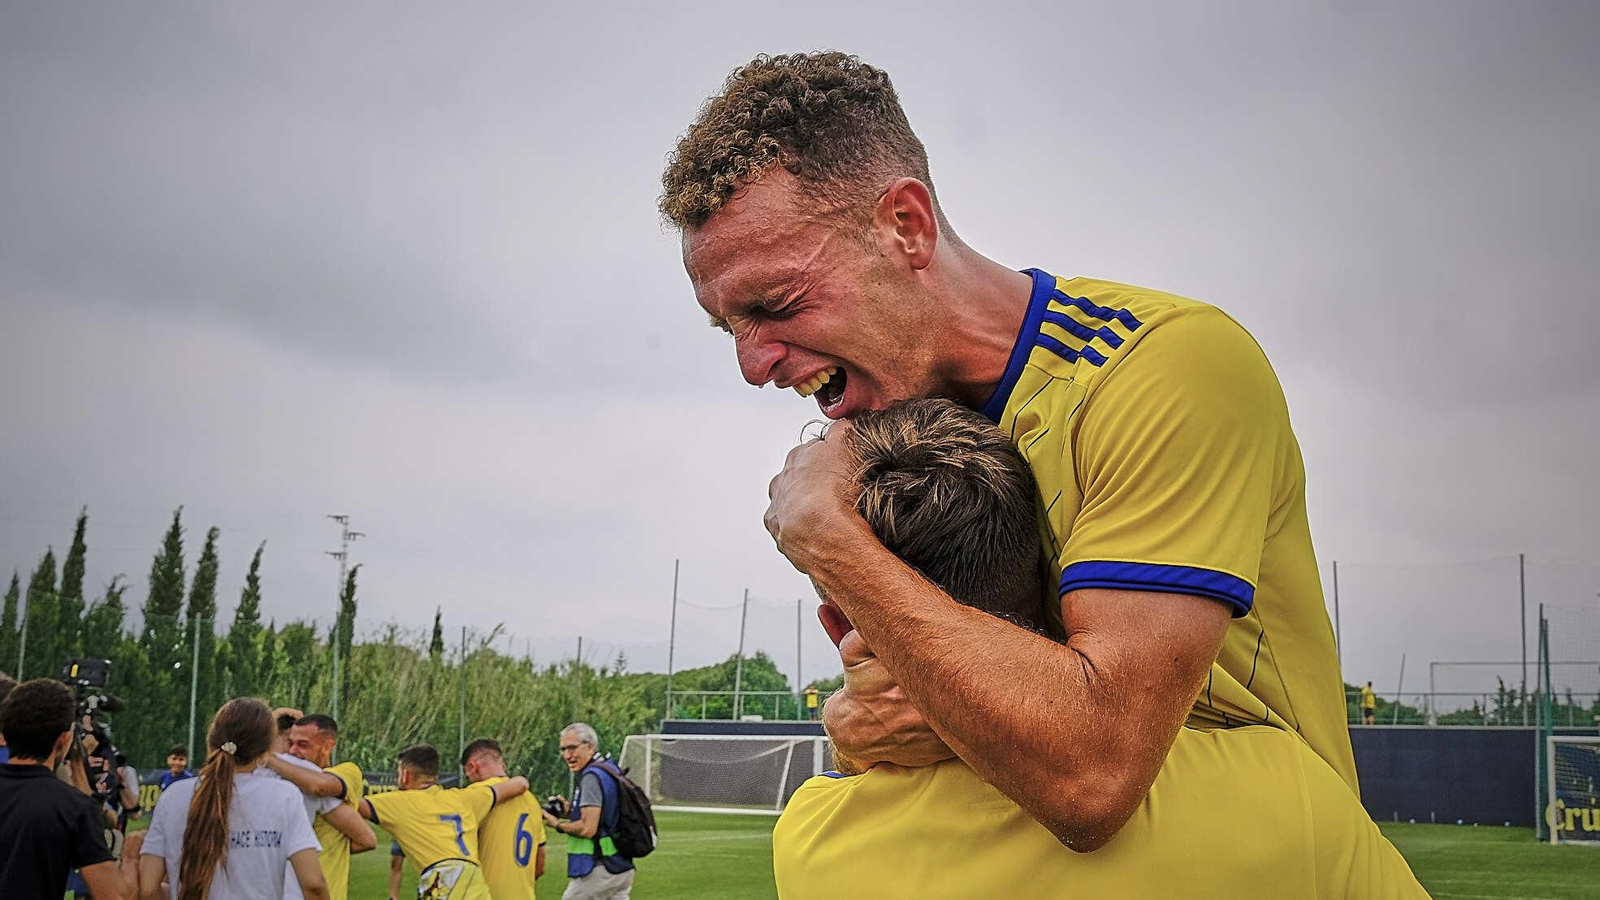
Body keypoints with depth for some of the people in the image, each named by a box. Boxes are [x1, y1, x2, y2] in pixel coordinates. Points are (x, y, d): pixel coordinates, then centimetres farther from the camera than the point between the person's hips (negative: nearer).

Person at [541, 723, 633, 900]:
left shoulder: (592, 776, -15)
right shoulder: (611, 771, 14)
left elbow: (587, 829, -21)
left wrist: (558, 824, -6)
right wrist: (571, 810, 14)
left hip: (599, 871, -9)